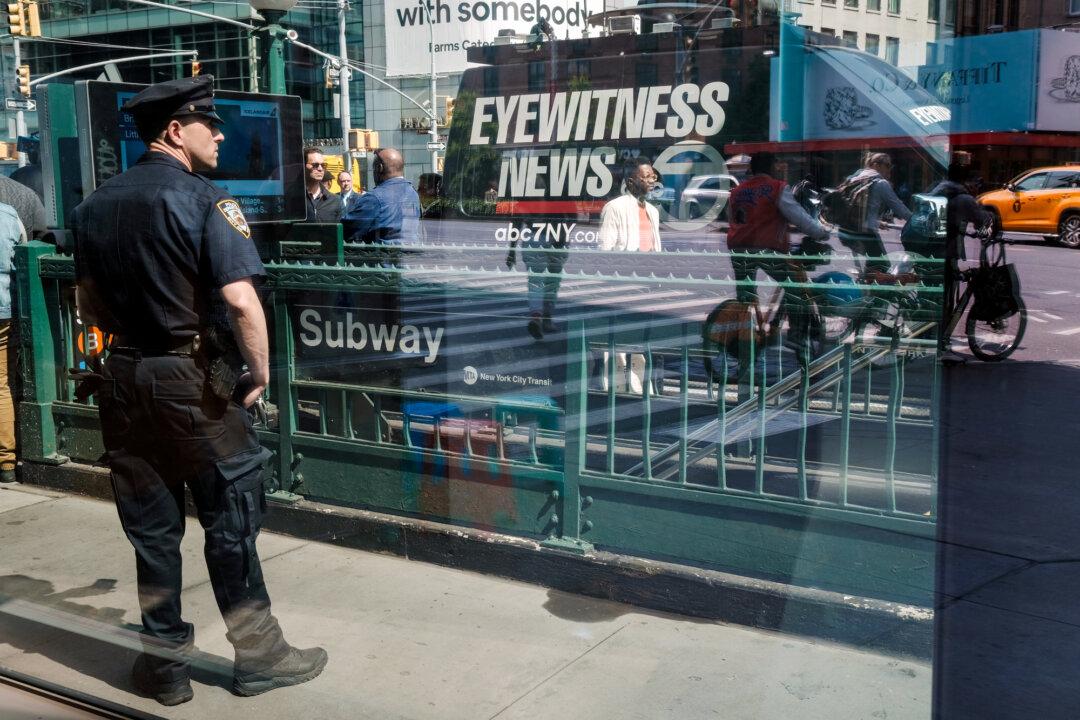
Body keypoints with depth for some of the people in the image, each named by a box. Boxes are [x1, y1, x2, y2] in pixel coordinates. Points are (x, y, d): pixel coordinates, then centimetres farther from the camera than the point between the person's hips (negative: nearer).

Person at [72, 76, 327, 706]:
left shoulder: (98, 203, 8)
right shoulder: (205, 200, -13)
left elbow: (89, 301, 15)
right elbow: (240, 299, -24)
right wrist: (261, 370, -13)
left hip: (123, 379, 6)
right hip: (193, 382, -6)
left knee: (150, 525, 13)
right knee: (231, 520, 6)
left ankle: (165, 663, 23)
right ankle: (258, 654, 17)